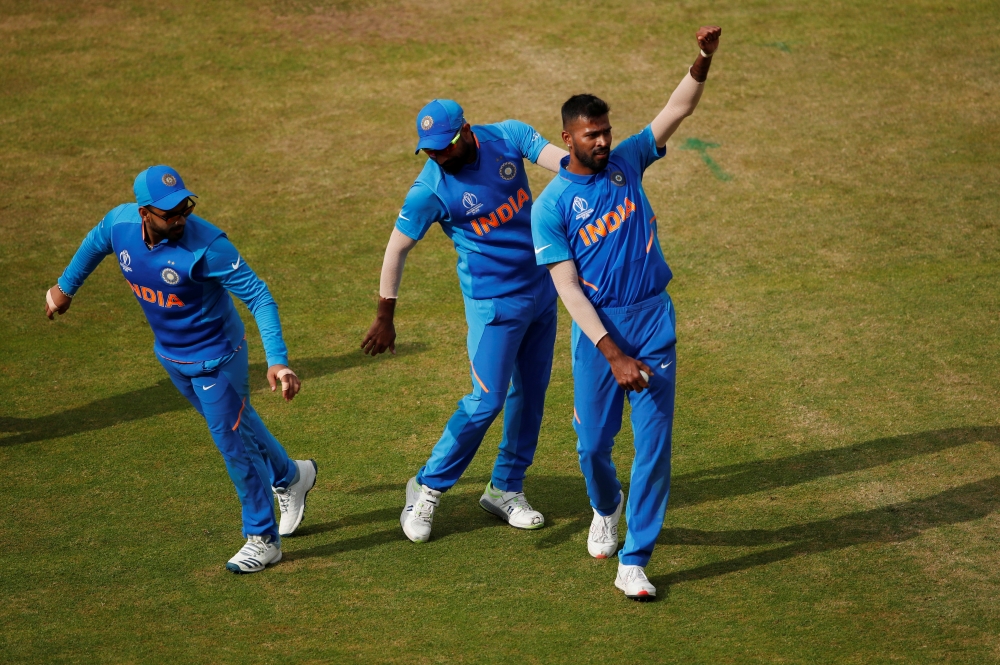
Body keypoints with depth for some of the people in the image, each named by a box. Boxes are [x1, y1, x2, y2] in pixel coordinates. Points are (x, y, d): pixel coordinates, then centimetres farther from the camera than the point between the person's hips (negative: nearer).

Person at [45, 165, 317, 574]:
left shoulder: (207, 245, -34)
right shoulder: (120, 223, -17)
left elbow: (258, 298, -32)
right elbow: (95, 245, 8)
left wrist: (276, 361, -42)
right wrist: (65, 288, 24)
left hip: (216, 358, -6)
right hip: (169, 354, 6)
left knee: (233, 441, 1)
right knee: (233, 423, 24)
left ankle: (263, 539, 19)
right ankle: (288, 476, 50)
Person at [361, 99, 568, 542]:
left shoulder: (508, 137, -10)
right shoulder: (430, 190, -20)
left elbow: (566, 163, -18)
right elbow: (398, 248, -13)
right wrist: (384, 318, -10)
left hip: (542, 286, 5)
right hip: (493, 302, -5)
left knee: (530, 392, 13)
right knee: (487, 401, -6)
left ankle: (506, 489, 26)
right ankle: (428, 488, 9)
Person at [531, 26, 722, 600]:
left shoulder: (627, 161, 5)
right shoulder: (552, 205, -6)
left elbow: (678, 110, 0)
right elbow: (569, 289, -11)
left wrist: (704, 60, -19)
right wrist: (612, 354, -19)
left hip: (655, 320, 2)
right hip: (599, 328, -2)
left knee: (655, 442, -3)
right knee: (594, 441, 6)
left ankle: (634, 562, 3)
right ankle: (607, 509, 42)